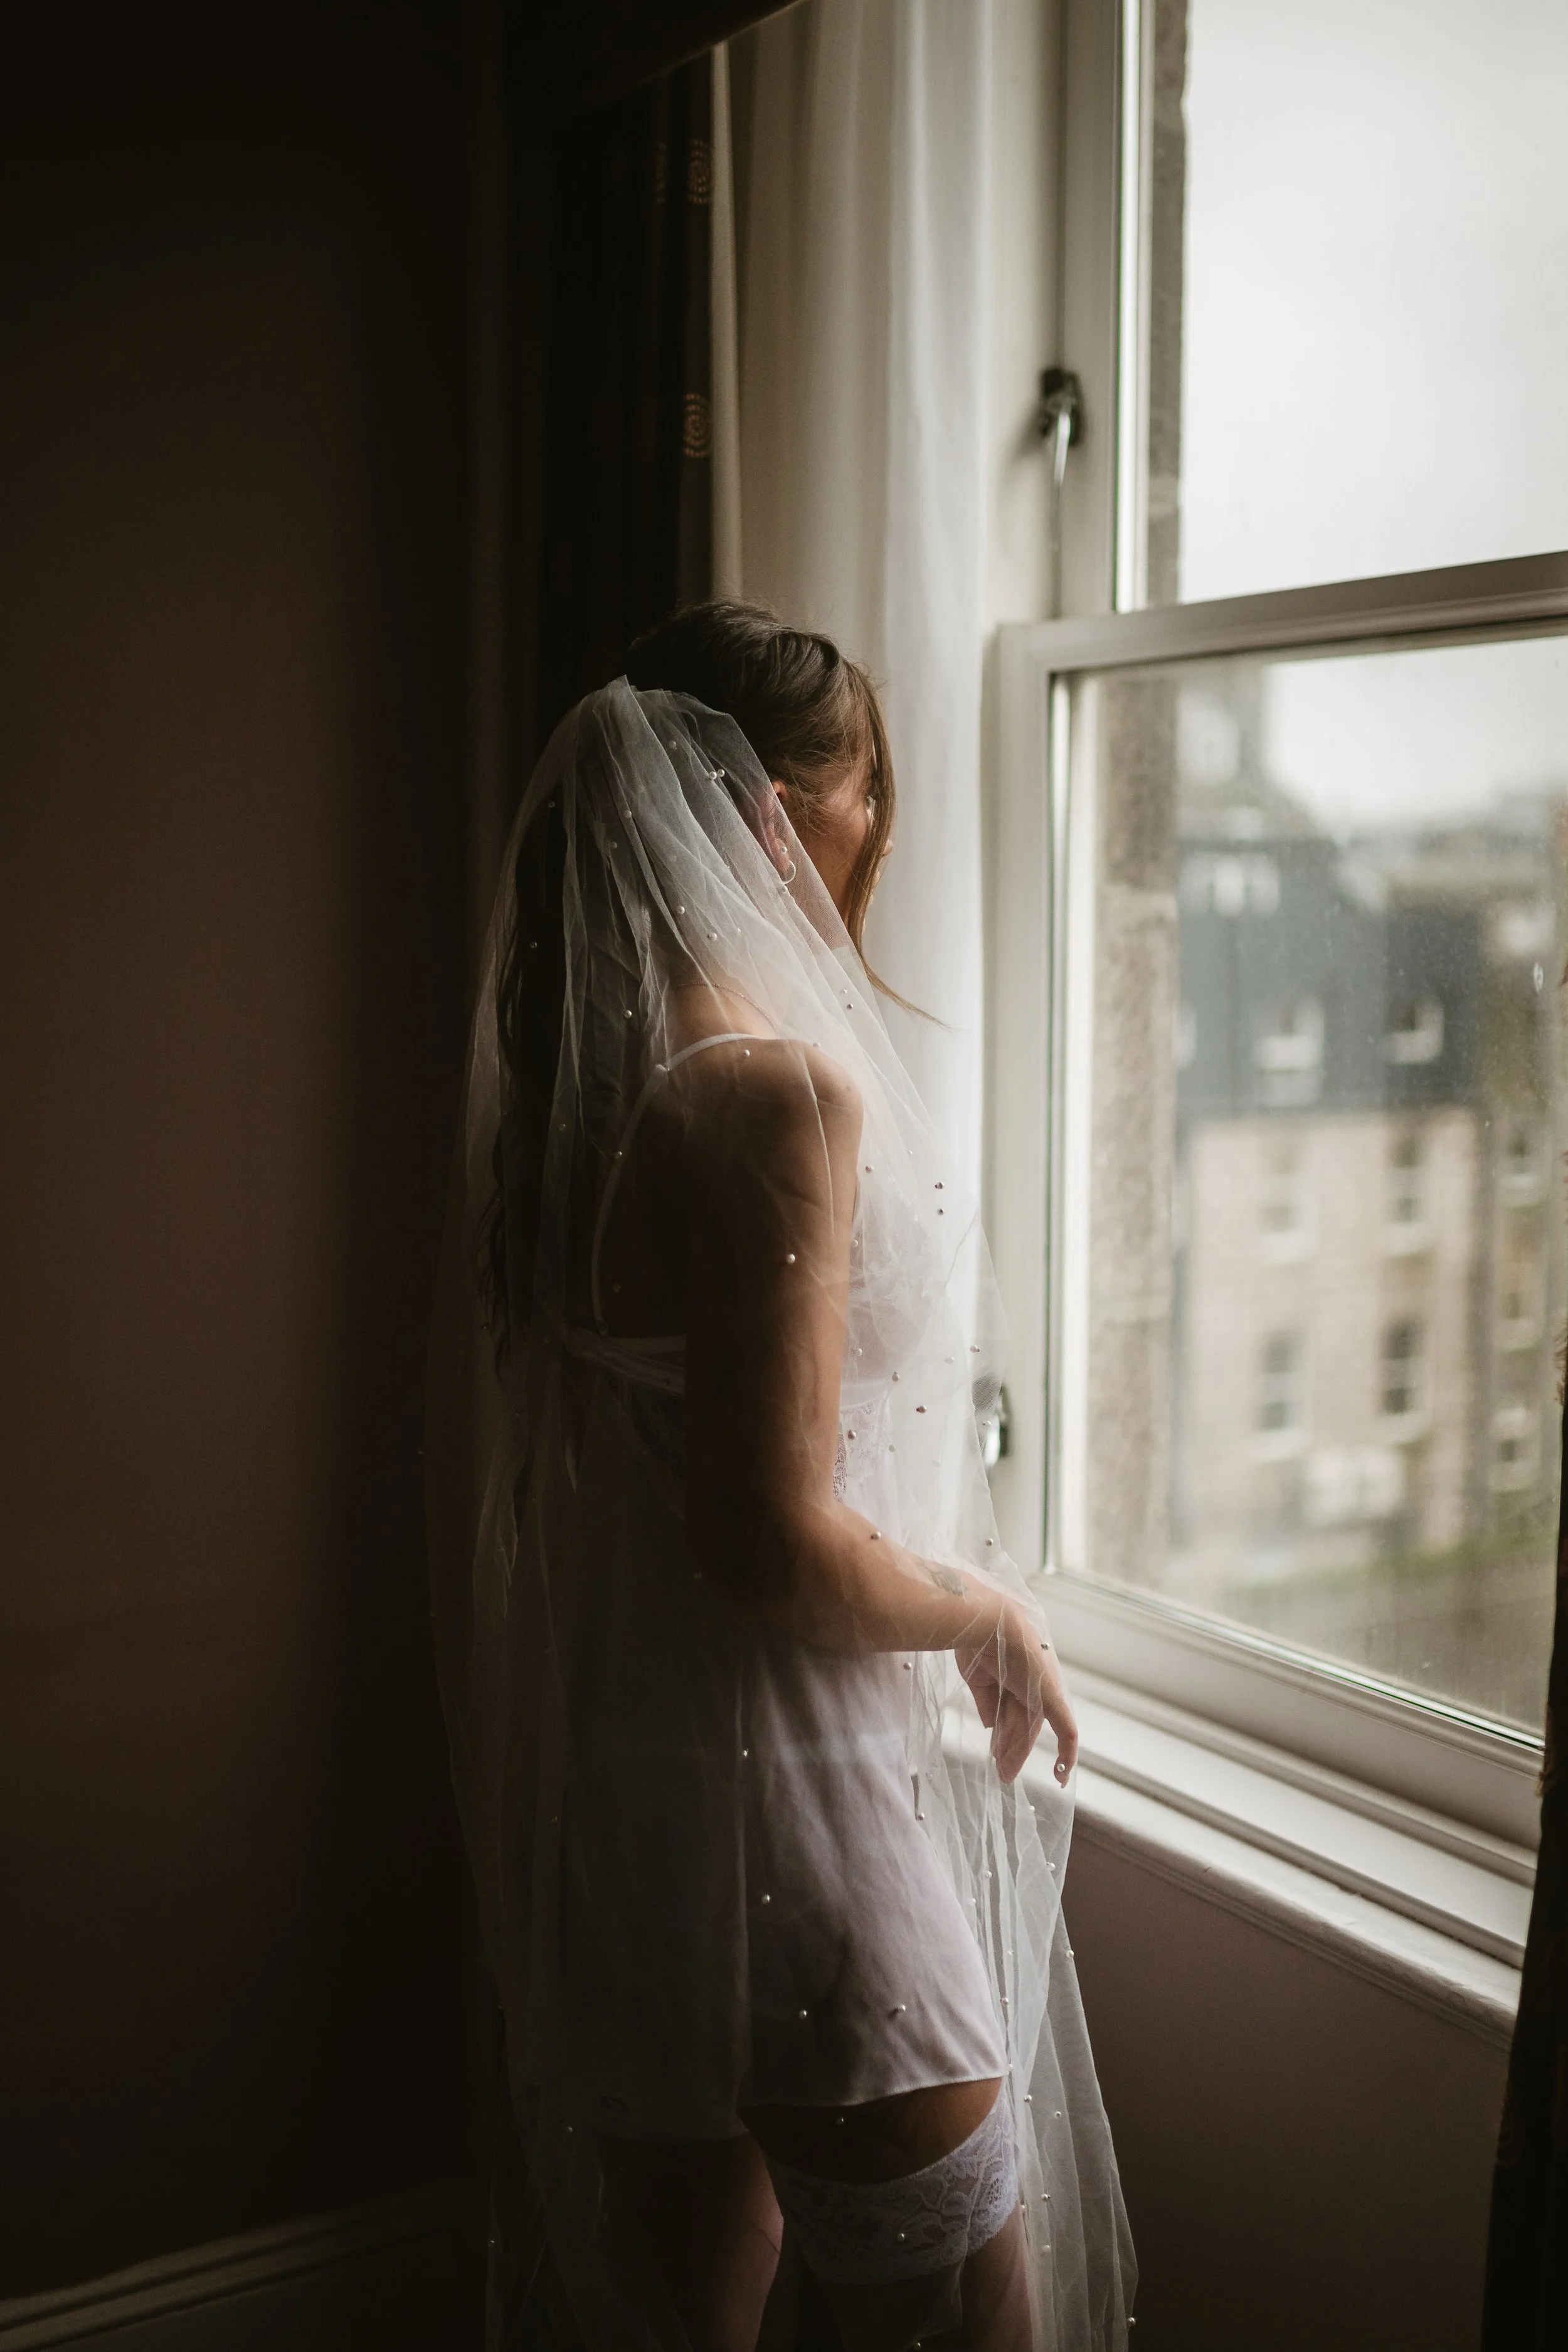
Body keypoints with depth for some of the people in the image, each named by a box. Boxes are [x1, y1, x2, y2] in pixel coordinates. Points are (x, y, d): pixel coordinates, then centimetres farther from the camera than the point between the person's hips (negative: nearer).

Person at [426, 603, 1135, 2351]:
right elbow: (780, 1545, -24)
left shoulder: (556, 1080, 5)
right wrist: (997, 1612, -6)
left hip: (605, 1795, 9)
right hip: (780, 1809, -9)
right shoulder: (776, 1087, -21)